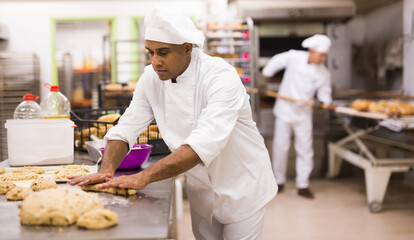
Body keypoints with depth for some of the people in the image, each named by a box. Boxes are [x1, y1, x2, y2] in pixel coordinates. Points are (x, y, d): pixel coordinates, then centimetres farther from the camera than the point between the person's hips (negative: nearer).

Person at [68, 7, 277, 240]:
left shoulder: (221, 77, -29)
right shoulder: (151, 78, -9)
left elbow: (203, 144, -40)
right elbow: (126, 129, -8)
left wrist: (145, 177, -45)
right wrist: (107, 170, -27)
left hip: (242, 185, -5)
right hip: (202, 188, 5)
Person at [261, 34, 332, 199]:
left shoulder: (324, 73, -5)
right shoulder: (294, 57, -10)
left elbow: (325, 93, 0)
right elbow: (276, 62, 5)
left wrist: (323, 101, -22)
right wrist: (265, 78, 7)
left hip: (303, 113, 1)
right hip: (285, 109, -1)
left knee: (305, 148, 0)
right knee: (280, 147, 4)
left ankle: (303, 185, 11)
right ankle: (279, 181, 21)